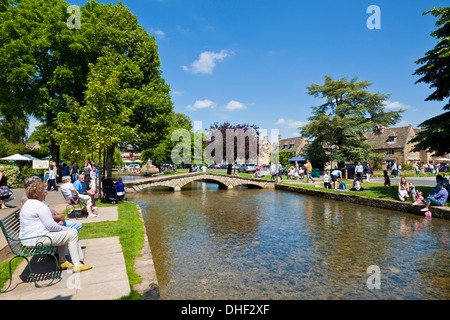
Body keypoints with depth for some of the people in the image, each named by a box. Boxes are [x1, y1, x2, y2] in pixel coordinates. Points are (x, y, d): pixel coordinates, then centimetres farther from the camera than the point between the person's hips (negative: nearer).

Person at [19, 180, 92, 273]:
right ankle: (77, 265, -8)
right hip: (37, 239, -11)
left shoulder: (27, 204, 16)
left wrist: (59, 227, 14)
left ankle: (62, 261, 24)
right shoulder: (39, 205, -19)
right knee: (72, 235, -10)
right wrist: (61, 228, -3)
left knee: (62, 234, 25)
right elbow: (50, 225, -22)